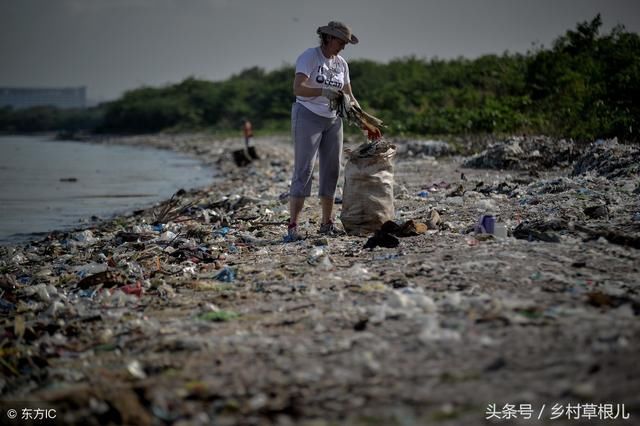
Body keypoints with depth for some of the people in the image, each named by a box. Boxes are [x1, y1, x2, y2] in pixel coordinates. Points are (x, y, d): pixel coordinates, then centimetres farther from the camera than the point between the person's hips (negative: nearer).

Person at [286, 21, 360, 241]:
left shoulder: (341, 64, 10)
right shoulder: (309, 57, -10)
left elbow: (349, 96, 12)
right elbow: (298, 88, -22)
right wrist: (323, 92, -36)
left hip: (332, 121, 7)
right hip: (308, 117, -7)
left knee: (332, 170, 6)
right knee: (304, 170, -12)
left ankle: (327, 223, 15)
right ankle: (292, 226, -14)